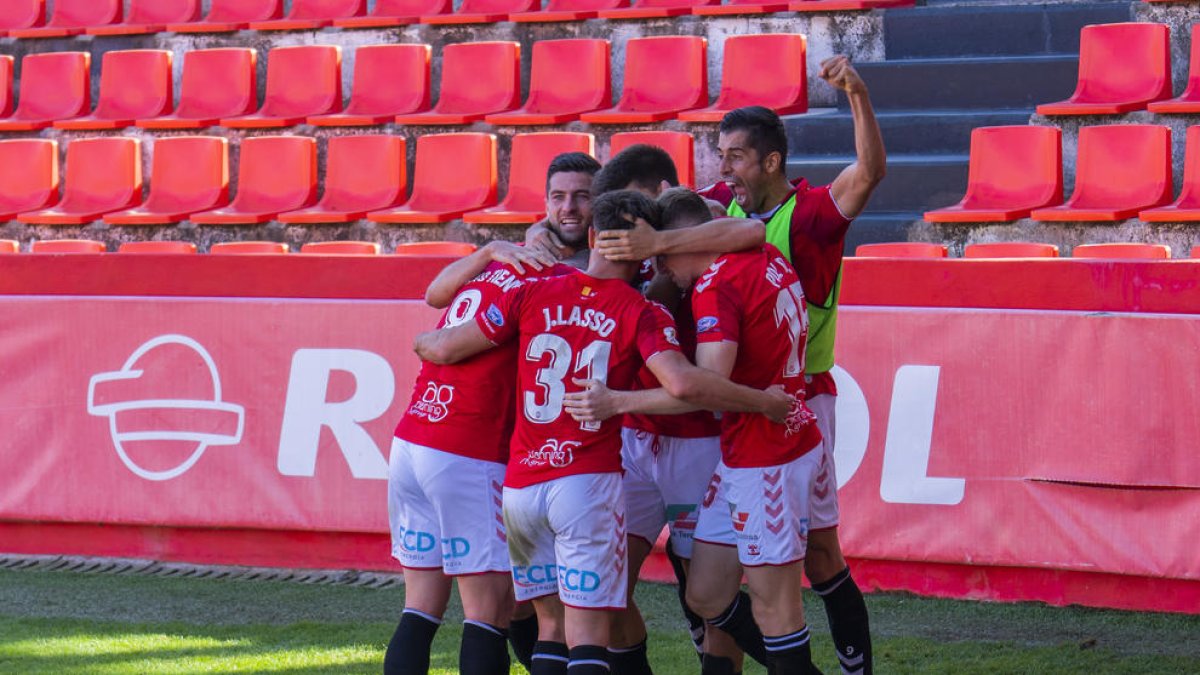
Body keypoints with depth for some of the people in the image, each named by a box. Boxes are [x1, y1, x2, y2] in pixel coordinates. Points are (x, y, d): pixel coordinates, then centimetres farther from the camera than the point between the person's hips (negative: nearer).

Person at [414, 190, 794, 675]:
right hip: (589, 482, -4)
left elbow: (447, 348, 7)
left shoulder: (533, 295, 6)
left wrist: (424, 342, 30)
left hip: (520, 486, 4)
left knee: (551, 627, 15)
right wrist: (764, 402, -8)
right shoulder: (642, 314, -3)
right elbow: (682, 384, -19)